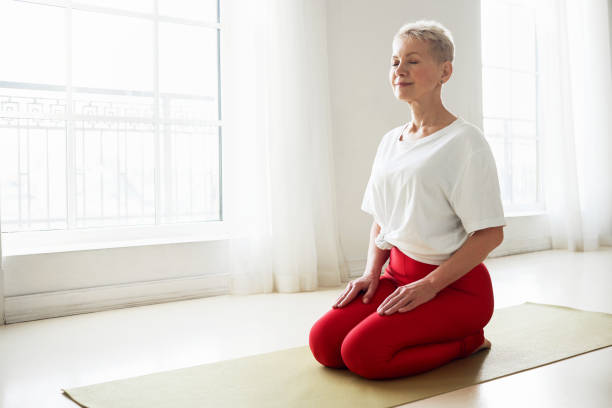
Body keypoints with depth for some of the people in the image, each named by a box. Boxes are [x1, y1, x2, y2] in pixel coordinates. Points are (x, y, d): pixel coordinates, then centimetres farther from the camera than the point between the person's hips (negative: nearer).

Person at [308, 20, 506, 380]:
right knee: (324, 341, -10)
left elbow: (491, 234, -15)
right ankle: (433, 336, 9)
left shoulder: (465, 141, -11)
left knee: (363, 352, -24)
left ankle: (466, 342, 0)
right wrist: (372, 273, 1)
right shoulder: (390, 141, 12)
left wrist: (429, 286, -19)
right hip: (399, 274, 7)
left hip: (456, 284, -7)